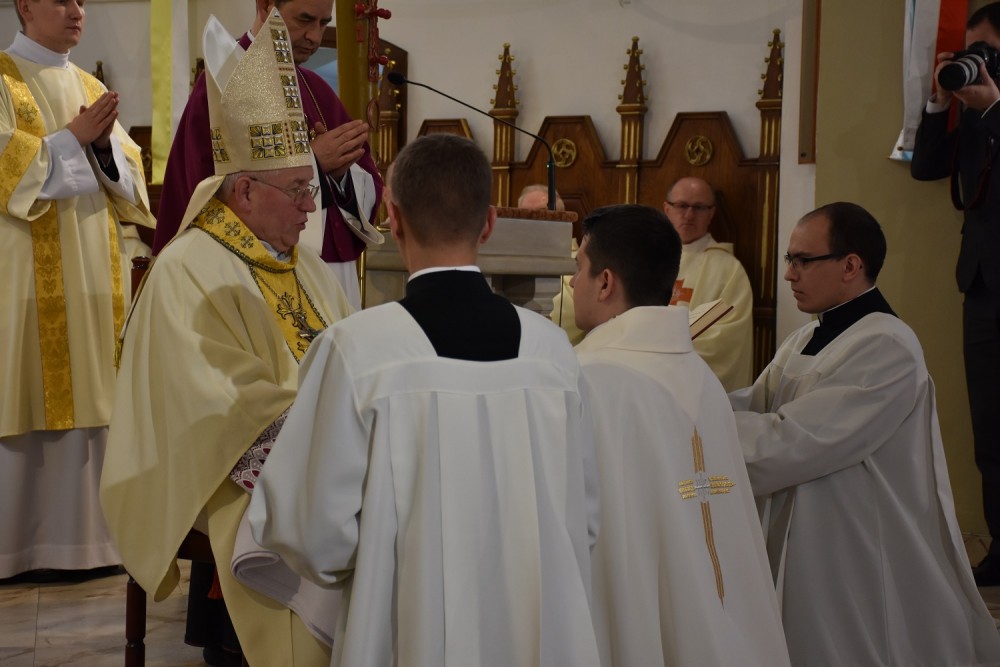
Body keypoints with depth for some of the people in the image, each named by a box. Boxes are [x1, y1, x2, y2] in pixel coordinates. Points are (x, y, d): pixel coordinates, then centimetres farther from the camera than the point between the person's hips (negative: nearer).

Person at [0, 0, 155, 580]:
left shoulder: (91, 87, 17)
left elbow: (128, 173, 12)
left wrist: (104, 141, -7)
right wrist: (73, 136, -12)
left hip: (95, 270, 6)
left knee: (86, 396, 3)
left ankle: (82, 534, 8)